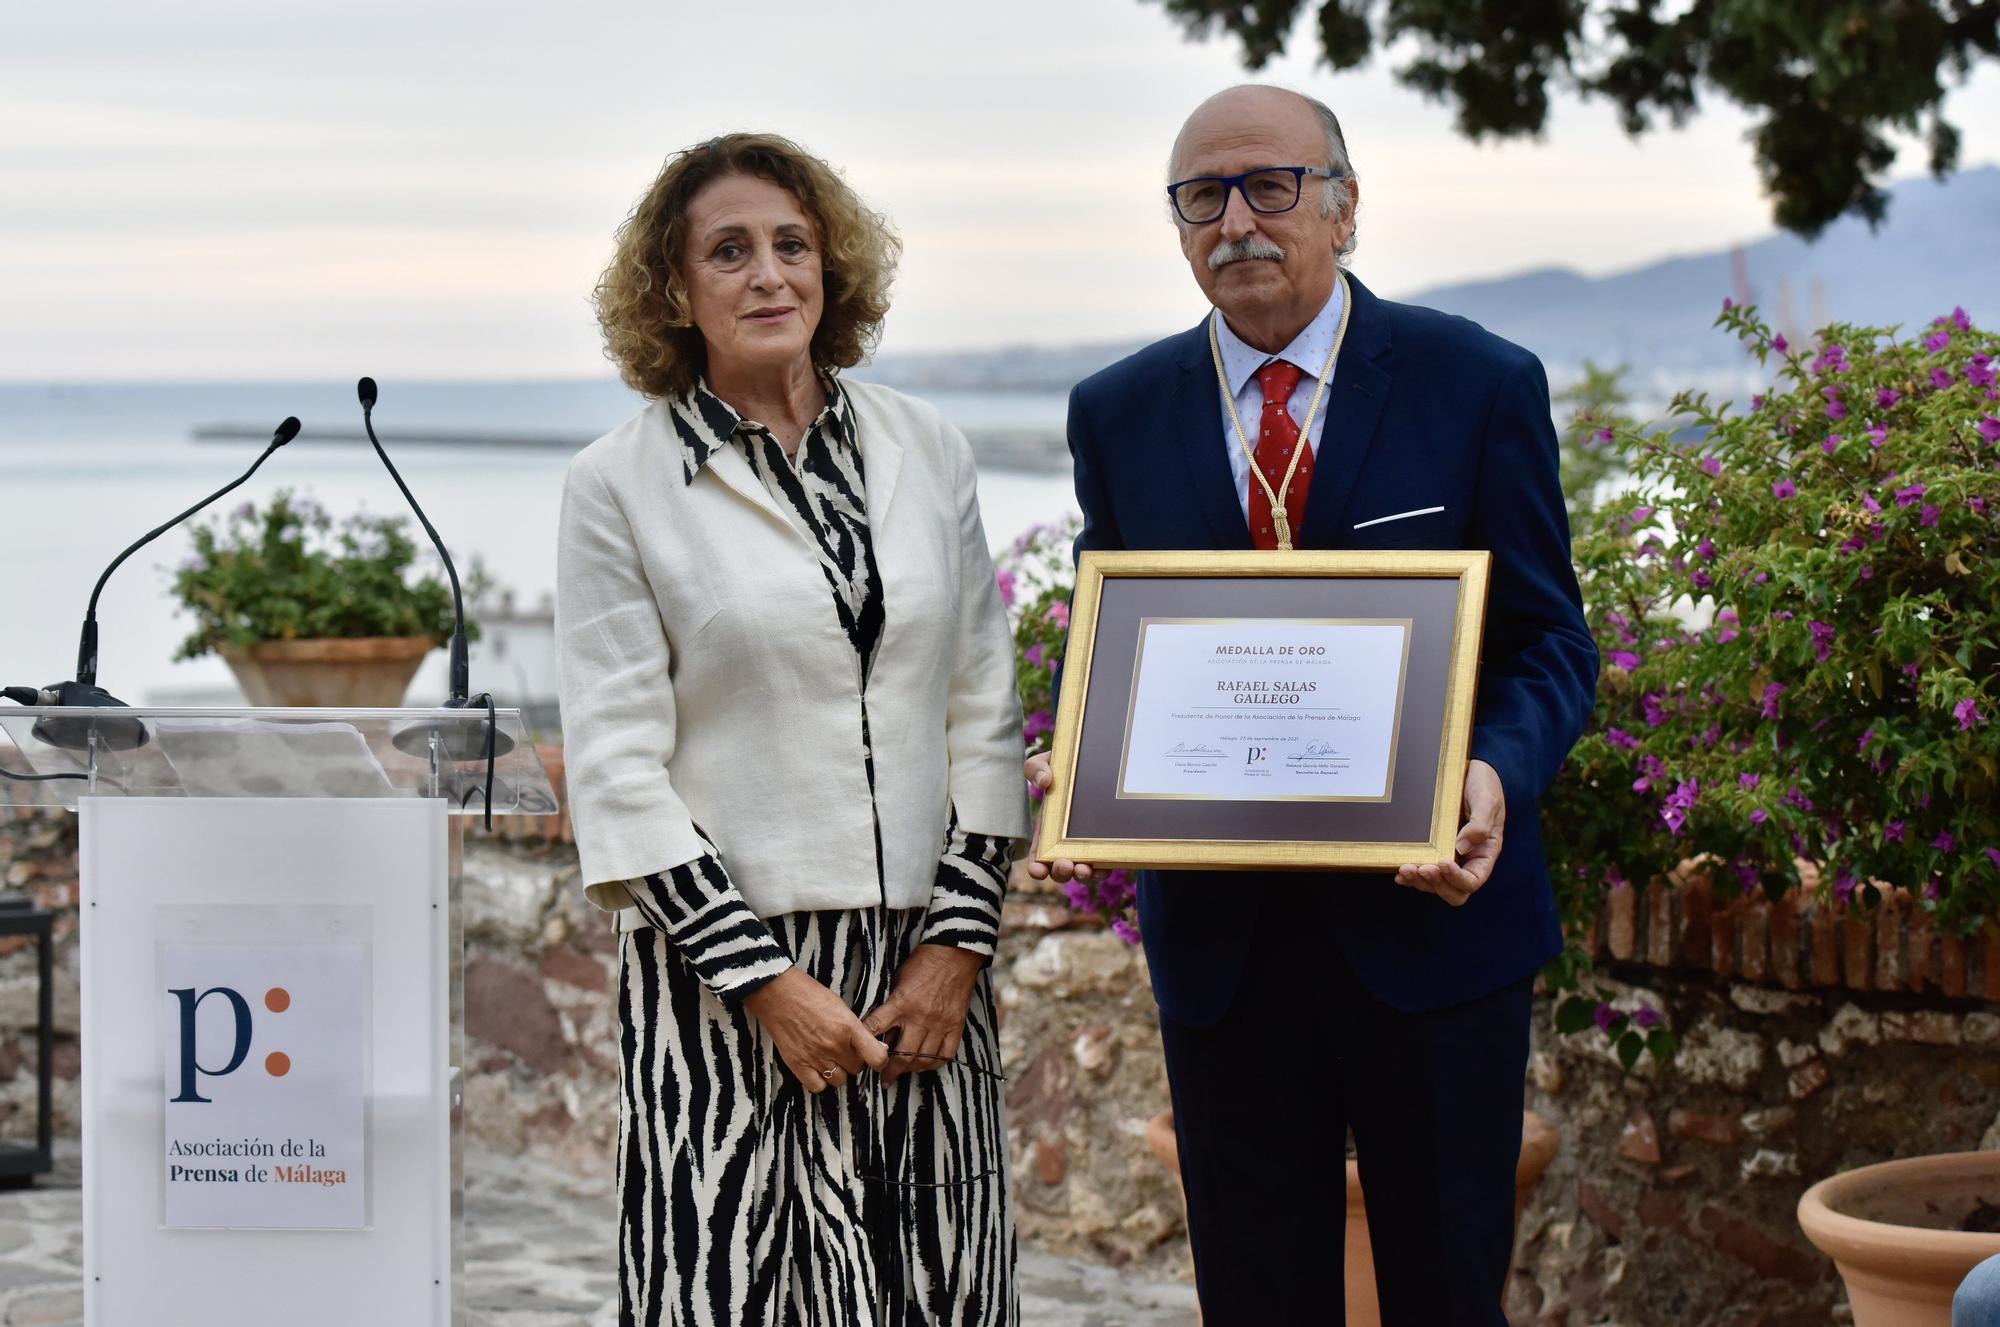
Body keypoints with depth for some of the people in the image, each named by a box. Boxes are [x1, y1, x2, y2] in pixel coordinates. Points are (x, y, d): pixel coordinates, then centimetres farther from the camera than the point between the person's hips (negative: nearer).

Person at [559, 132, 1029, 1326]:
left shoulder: (928, 453, 10)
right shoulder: (620, 487, 0)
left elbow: (984, 713, 10)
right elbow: (618, 767, -4)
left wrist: (957, 944, 0)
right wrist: (765, 981, -10)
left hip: (924, 978, 3)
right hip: (723, 976, -3)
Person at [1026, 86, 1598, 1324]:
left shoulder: (1479, 384, -2)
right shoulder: (1120, 414, 6)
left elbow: (1548, 640, 0)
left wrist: (1498, 771, -21)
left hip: (1431, 912, -2)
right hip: (1220, 931, 2)